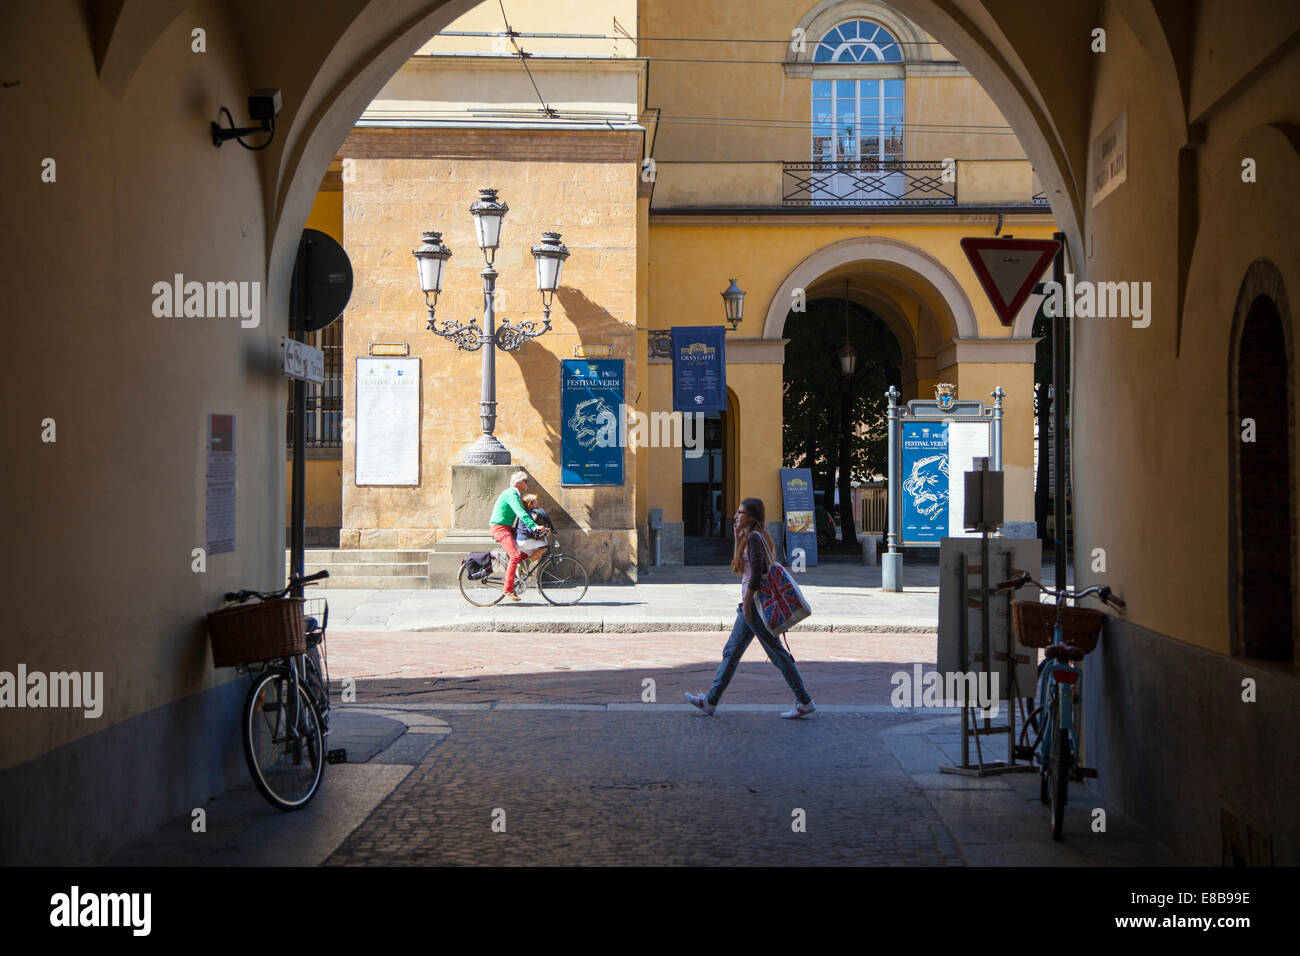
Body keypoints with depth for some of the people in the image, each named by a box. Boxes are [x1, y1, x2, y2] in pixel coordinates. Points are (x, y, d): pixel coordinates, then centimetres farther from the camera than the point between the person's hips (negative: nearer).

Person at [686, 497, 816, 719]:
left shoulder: (754, 537, -15)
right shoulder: (749, 537, 15)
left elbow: (757, 572, -21)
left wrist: (747, 602, -18)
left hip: (755, 602, -10)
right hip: (750, 606, 10)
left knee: (777, 653, -4)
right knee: (731, 652, 11)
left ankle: (804, 702, 1)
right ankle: (711, 701, 16)